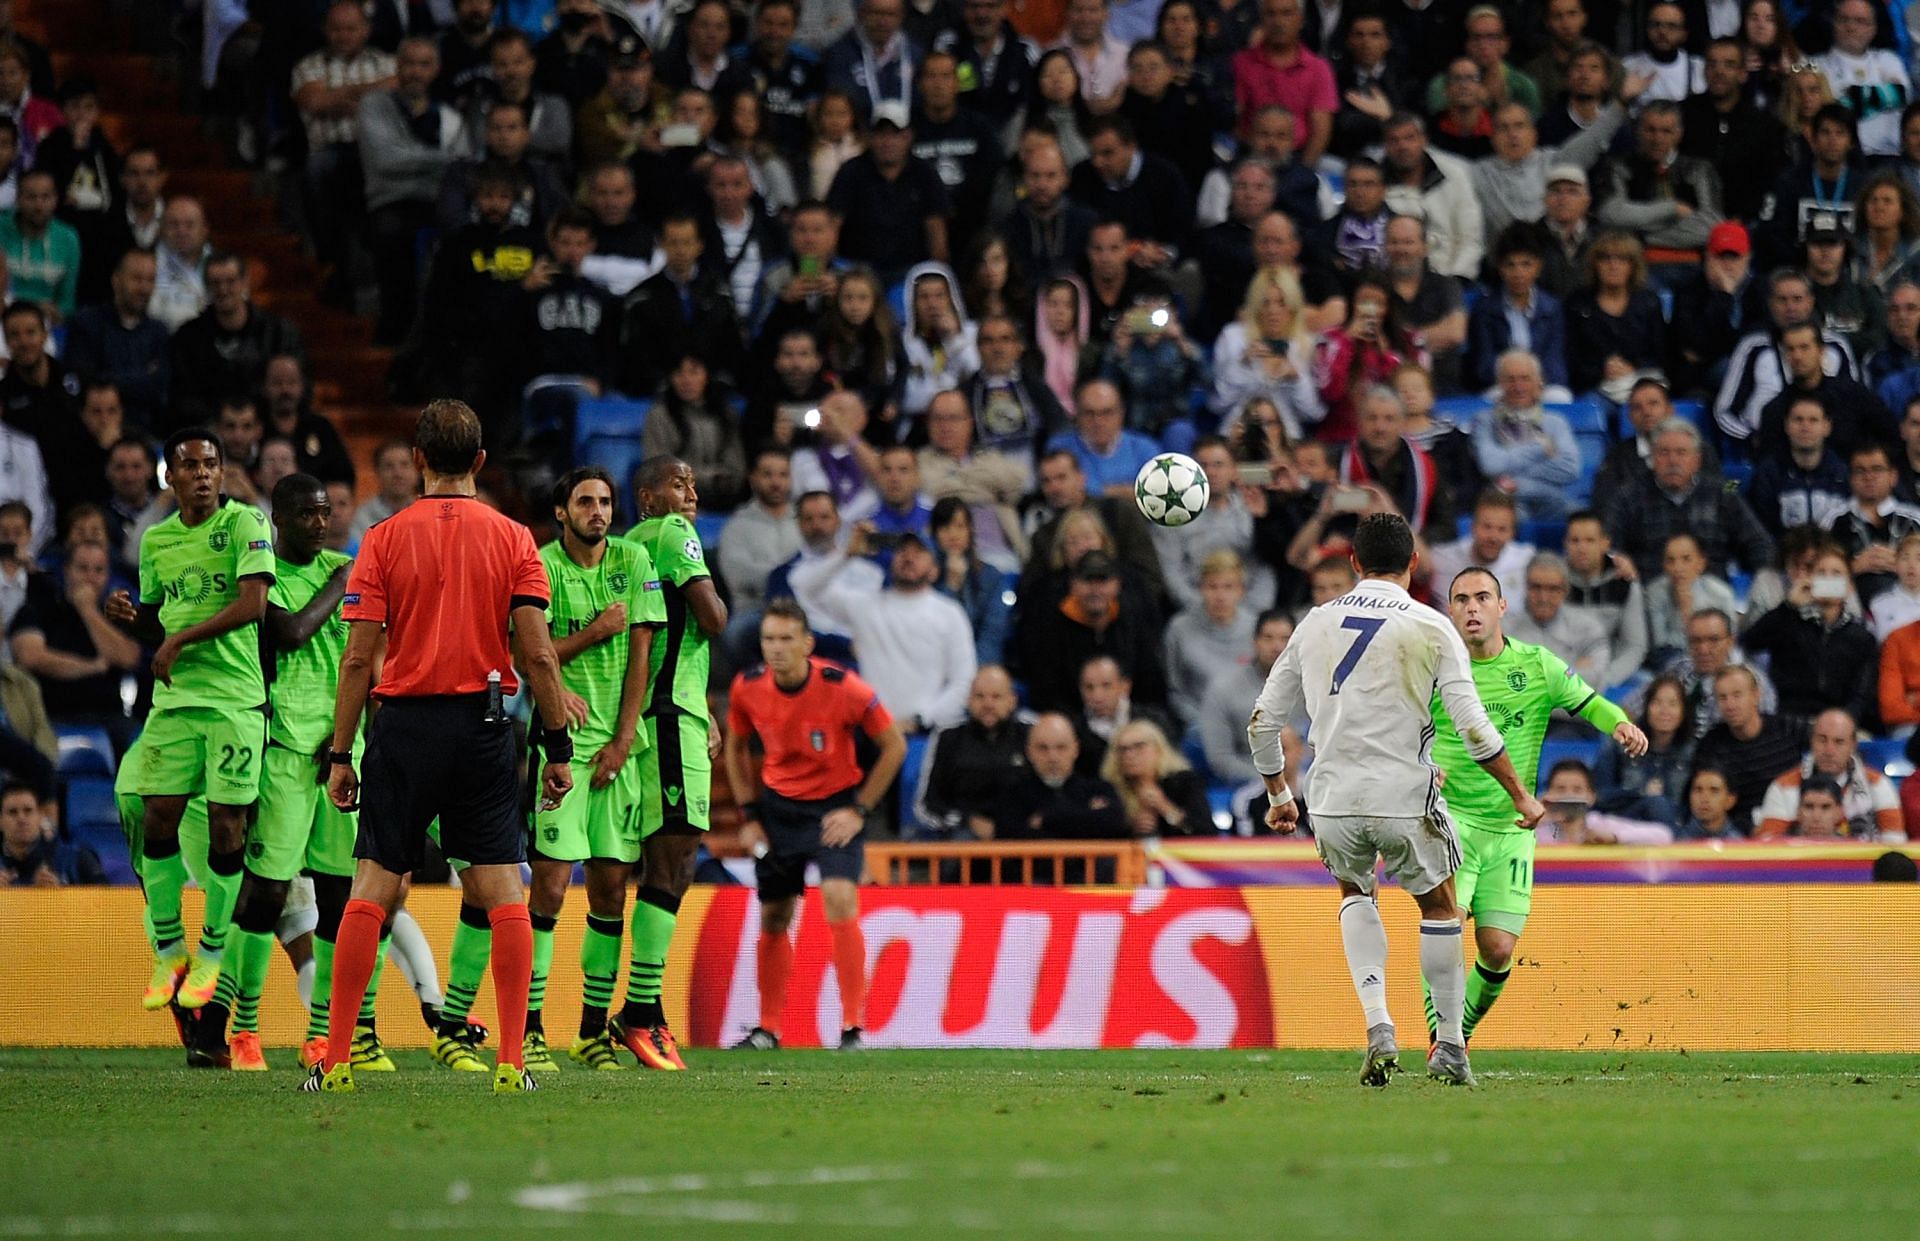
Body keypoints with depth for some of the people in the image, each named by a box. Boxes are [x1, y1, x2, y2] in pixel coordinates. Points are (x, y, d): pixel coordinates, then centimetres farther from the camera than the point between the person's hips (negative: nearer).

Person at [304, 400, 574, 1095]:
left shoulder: (384, 541, 0)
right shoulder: (513, 540, 2)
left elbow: (358, 660, -2)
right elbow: (538, 655, -3)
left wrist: (340, 756, 3)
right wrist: (559, 749, 4)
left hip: (404, 724, 0)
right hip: (485, 724, 0)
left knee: (372, 888, 3)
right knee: (502, 891, 2)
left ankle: (336, 1060, 0)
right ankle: (512, 1061, -4)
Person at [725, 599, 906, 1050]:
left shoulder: (843, 688, -21)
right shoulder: (747, 688, -10)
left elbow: (894, 746, -8)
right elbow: (736, 748, 10)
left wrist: (859, 810, -10)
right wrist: (749, 814, 3)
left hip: (835, 805, -4)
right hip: (777, 805, 4)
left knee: (840, 900, -22)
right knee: (773, 919, 7)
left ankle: (852, 1027, -17)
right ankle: (768, 1029, 24)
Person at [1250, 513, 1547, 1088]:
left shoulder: (1315, 624, 6)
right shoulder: (1430, 630, -4)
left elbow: (1263, 722, 10)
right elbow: (1475, 731, -9)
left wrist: (1279, 795, 24)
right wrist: (1521, 796, 2)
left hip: (1333, 803, 2)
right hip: (1406, 799, -2)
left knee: (1354, 890, 30)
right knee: (1438, 906, 23)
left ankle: (1377, 1022, 9)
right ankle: (1449, 1046, 23)